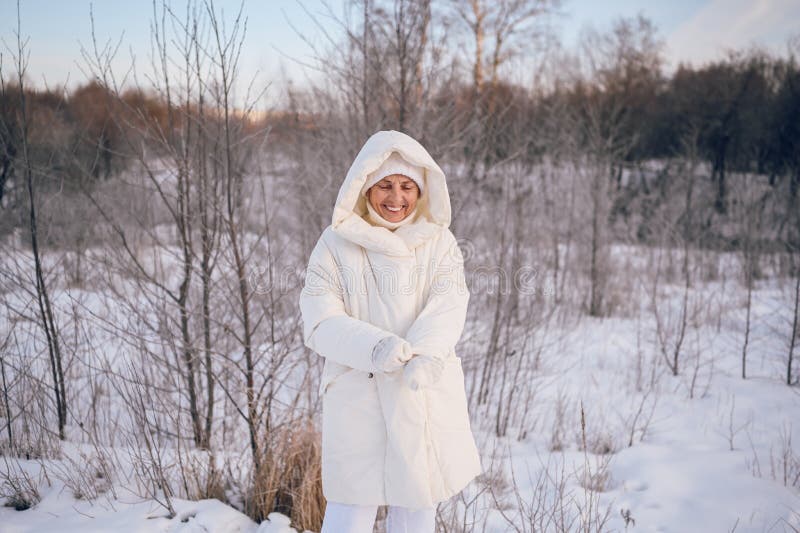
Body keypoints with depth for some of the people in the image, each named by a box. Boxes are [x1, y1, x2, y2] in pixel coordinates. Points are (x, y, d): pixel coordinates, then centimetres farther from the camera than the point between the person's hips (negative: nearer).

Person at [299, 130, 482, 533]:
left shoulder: (440, 243, 4)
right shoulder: (336, 245, -2)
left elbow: (448, 306, -11)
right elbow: (319, 323, -10)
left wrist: (427, 354, -32)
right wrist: (374, 347, -29)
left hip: (427, 399, 3)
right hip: (358, 396, -2)